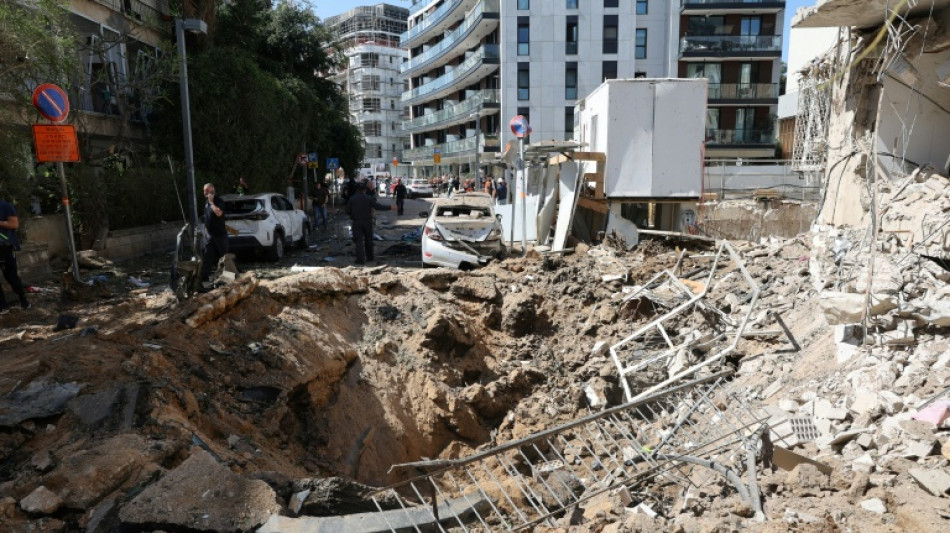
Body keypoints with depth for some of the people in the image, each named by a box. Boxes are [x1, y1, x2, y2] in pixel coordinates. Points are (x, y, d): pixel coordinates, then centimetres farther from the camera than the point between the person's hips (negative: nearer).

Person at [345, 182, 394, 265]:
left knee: (359, 241, -1)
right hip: (368, 221, 1)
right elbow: (378, 206, -10)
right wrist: (390, 207, -3)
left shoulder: (351, 199, -3)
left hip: (357, 222, -1)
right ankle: (369, 256, 26)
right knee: (368, 240, 16)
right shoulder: (369, 198, -6)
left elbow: (348, 211, -2)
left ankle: (361, 259, -10)